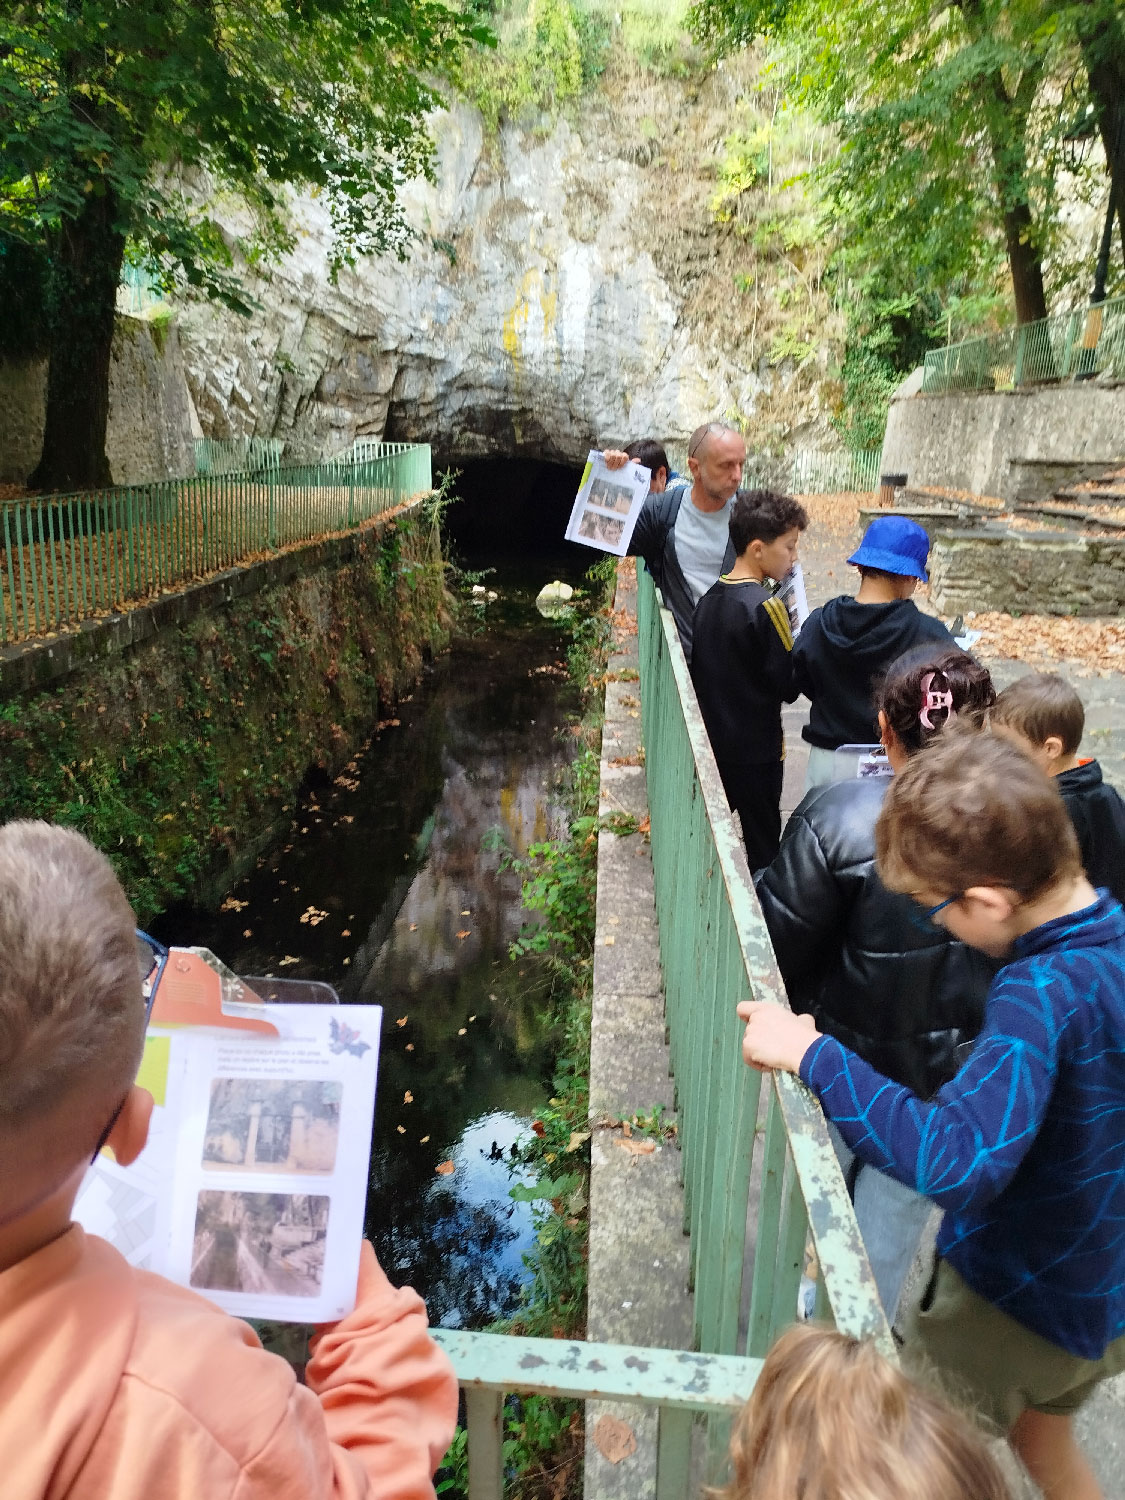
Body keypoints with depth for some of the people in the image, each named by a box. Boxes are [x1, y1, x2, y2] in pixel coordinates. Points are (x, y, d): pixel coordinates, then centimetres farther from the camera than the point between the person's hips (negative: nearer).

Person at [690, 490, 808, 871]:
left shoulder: (709, 597, 3)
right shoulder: (765, 606, -20)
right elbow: (789, 685, -16)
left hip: (710, 740, 8)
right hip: (756, 750, -7)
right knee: (762, 847, 5)